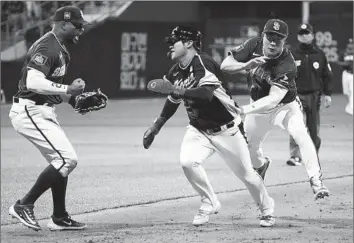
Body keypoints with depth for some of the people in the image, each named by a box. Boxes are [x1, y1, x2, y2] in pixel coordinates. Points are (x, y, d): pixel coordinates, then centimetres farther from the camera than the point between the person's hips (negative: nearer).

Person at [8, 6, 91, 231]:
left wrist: (74, 97, 10)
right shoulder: (47, 47, -18)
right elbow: (33, 82, -30)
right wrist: (68, 90, -26)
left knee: (63, 160, 15)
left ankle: (59, 218, 23)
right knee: (67, 159, -14)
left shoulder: (60, 49, 15)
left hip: (44, 111, 11)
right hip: (31, 111, -11)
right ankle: (24, 206, -8)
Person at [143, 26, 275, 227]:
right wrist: (156, 126, 17)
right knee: (188, 162, -21)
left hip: (226, 129, -6)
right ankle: (210, 203, 0)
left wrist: (176, 90, -44)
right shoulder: (175, 72, 1)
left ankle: (267, 209, 29)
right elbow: (173, 101, 18)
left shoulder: (203, 63, -23)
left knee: (246, 174, 3)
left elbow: (206, 93, -38)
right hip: (199, 130, 6)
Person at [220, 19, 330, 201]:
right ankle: (260, 165, 50)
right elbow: (225, 65, -18)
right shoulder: (253, 45, -18)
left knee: (301, 135, -30)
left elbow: (273, 99, -40)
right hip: (258, 106, 5)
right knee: (249, 145, 14)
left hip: (284, 106, -5)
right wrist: (247, 65, -37)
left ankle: (316, 181, -27)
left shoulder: (287, 65, -33)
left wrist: (245, 110, -50)